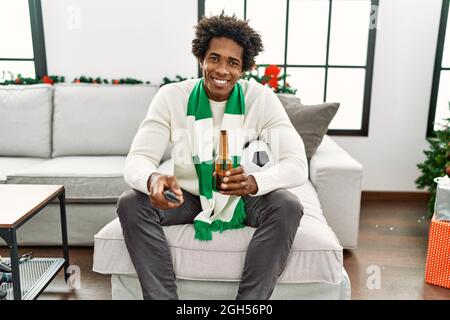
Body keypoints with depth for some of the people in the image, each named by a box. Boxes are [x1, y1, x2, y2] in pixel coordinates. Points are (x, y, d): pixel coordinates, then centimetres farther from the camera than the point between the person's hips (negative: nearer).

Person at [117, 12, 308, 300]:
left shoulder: (262, 99, -15)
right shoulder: (171, 97, -13)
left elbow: (297, 165, -22)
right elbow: (137, 159, -18)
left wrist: (254, 182, -44)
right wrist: (153, 179, -44)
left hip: (243, 198, 0)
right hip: (188, 196, 1)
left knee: (288, 207, -30)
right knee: (130, 204, -24)